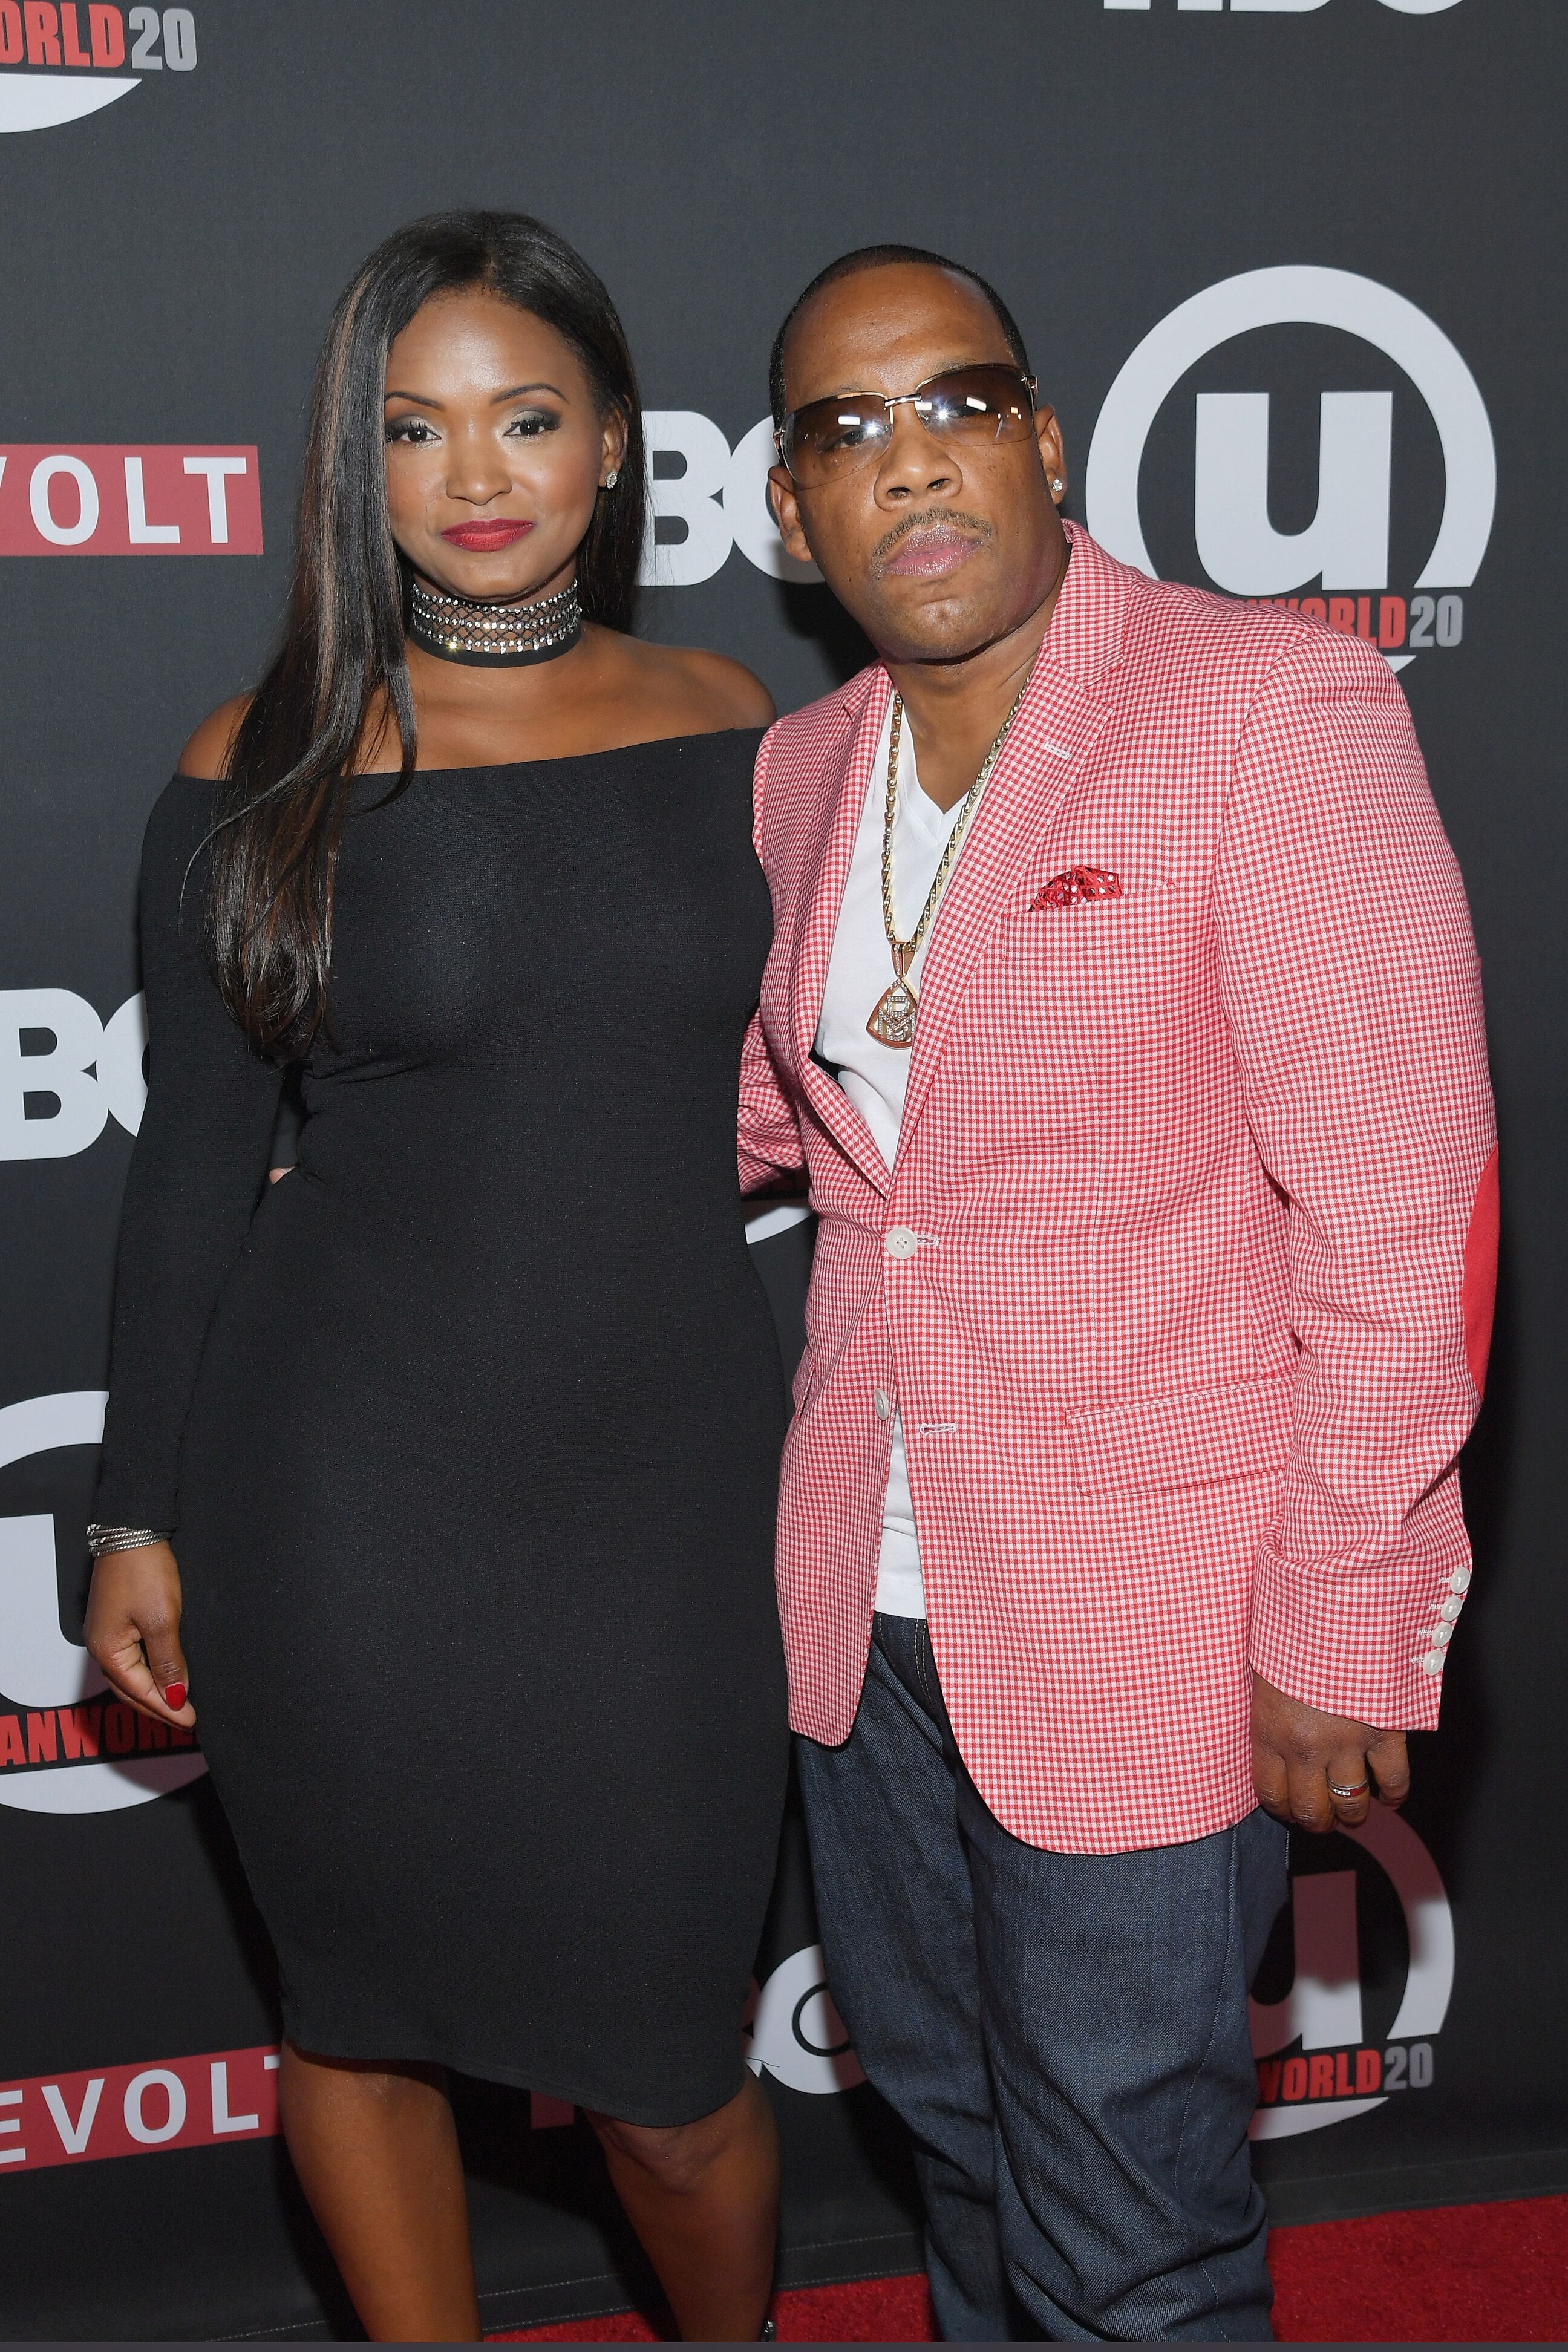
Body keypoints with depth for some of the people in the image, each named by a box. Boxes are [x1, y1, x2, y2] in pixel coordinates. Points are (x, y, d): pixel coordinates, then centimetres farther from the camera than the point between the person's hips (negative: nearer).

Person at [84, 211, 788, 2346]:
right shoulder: (264, 771, -4)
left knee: (662, 2073, 9)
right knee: (362, 2011, 14)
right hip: (354, 1494, -1)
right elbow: (197, 1169, 1)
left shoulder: (724, 725, 3)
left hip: (668, 1474, 2)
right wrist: (139, 1517, 3)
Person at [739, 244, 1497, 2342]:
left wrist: (1345, 1632, -15)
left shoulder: (1271, 709, -14)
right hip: (869, 1598, 6)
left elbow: (1403, 1204, -15)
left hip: (1148, 1627, -6)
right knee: (952, 2117, 23)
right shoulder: (804, 771, 6)